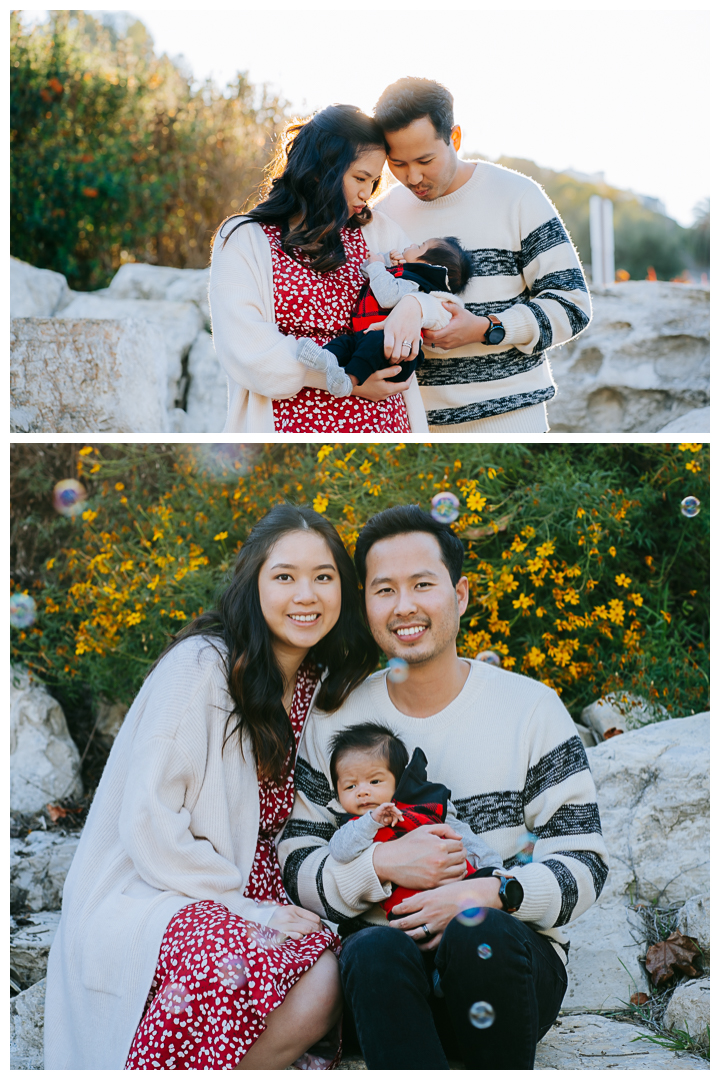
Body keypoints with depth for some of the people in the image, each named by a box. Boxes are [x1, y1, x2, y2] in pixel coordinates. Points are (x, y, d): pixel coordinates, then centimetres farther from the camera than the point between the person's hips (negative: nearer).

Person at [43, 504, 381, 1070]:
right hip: (141, 898, -6)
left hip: (244, 903, 6)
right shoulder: (200, 666, -12)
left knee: (328, 979, -26)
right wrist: (250, 910, -14)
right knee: (222, 960, -37)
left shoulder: (320, 686, 10)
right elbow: (147, 823, -15)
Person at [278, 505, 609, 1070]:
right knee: (375, 951, -35)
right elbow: (297, 868, 6)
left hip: (510, 960, 0)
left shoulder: (532, 708, 3)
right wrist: (381, 864, -14)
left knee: (480, 933, -35)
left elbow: (584, 866, 0)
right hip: (389, 978, 0)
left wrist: (492, 893, -19)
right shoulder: (334, 721, 8)